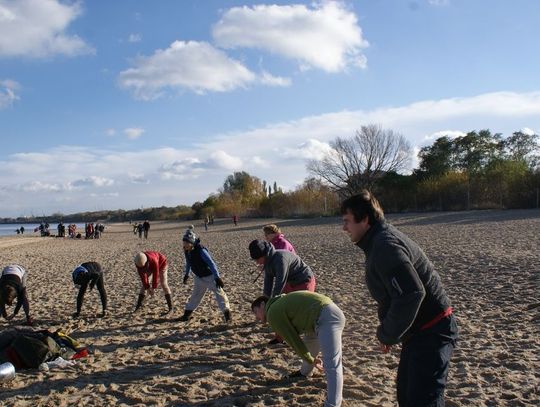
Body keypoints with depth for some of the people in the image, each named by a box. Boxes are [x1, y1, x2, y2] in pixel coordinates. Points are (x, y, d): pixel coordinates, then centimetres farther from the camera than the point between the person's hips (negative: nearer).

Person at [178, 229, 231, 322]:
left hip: (210, 276, -7)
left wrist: (217, 278, -29)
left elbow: (211, 263, -29)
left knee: (219, 293, -5)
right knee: (195, 295, 17)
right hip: (198, 277, 7)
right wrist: (186, 274, 22)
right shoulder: (187, 251, -7)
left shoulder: (201, 250, -29)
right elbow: (188, 263, 14)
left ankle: (226, 312, 2)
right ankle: (187, 314, 27)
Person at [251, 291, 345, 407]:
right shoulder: (282, 303, 26)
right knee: (308, 342, 33)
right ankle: (305, 372, 56)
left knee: (332, 365, -15)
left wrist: (311, 360, 12)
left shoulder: (272, 314, -2)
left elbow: (293, 340, 0)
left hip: (327, 319, -10)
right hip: (329, 314, 10)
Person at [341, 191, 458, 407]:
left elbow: (411, 294, -32)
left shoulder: (385, 246, -23)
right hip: (419, 331, 11)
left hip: (431, 332, -11)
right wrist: (387, 330, 8)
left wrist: (387, 334, -19)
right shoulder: (379, 241, 10)